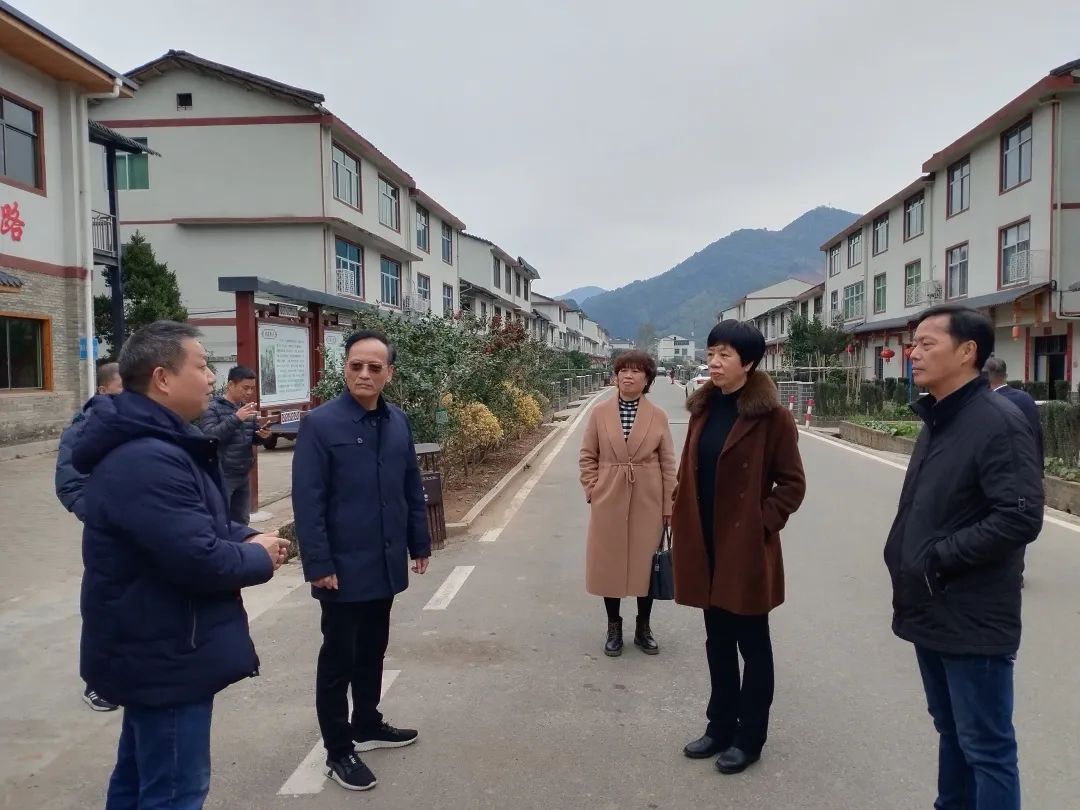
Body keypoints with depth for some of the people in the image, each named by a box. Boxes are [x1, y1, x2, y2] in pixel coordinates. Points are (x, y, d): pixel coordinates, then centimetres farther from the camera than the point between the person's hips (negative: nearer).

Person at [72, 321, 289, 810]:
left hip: (149, 649, 11)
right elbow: (198, 560, -31)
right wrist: (260, 558, -12)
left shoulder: (152, 442, 9)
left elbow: (196, 525, 17)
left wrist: (246, 538, -1)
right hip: (166, 656, -11)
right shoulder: (148, 459, -27)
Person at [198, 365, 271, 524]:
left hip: (243, 475, 7)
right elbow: (209, 436, -21)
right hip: (222, 476, -7)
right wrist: (235, 418, -28)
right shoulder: (213, 408, -9)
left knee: (241, 521, 15)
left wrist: (262, 435, -5)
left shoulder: (248, 408, 10)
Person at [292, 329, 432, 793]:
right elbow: (307, 502, -15)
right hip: (344, 567, -6)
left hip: (386, 563, 6)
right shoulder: (320, 424, -14)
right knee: (339, 658, 7)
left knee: (372, 651, 20)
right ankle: (338, 751, 21)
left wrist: (419, 543, 12)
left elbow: (412, 488, 11)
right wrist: (319, 564, -17)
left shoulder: (398, 422, 4)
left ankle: (367, 726, 38)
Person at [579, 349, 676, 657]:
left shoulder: (658, 416, -1)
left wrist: (670, 506, -2)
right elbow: (588, 456, 5)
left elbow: (668, 463, 0)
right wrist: (593, 491, -4)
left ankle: (643, 629, 27)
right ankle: (614, 629, 25)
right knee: (609, 564, 8)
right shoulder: (600, 413, 0)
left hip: (648, 503, 0)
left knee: (646, 563, 9)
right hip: (609, 501, 0)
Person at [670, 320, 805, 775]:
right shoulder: (703, 407, 7)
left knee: (752, 644, 9)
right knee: (718, 641, 17)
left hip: (746, 547, -6)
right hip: (706, 544, 6)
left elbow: (792, 483, -9)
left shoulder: (770, 415, -12)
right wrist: (681, 520, 5)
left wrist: (762, 523, -15)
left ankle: (749, 737, 24)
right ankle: (720, 725, 32)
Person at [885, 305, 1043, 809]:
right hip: (931, 613, 9)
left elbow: (1021, 518, -25)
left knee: (986, 747, 5)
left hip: (973, 621, -9)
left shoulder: (999, 422, -17)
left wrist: (939, 558, -20)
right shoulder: (937, 422, 12)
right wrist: (902, 557, 5)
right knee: (950, 731, 22)